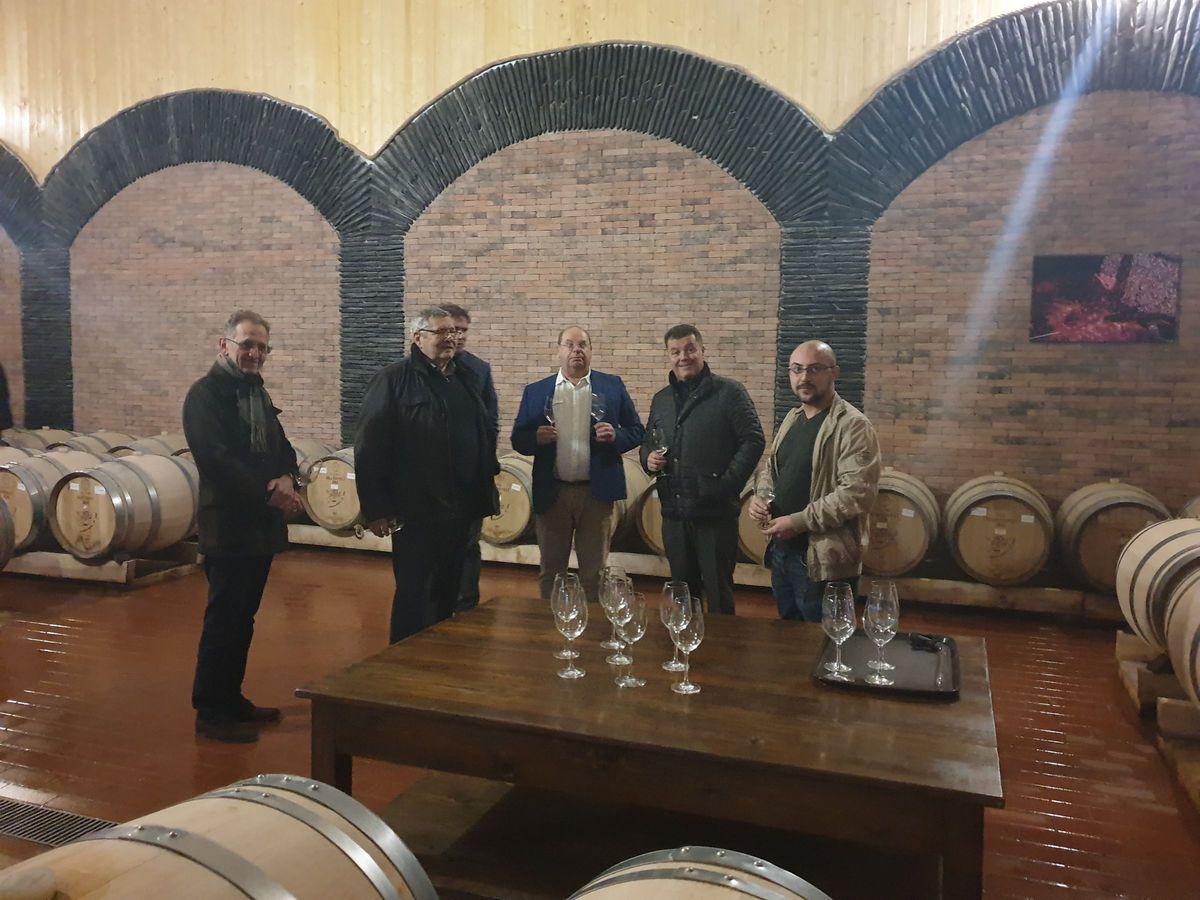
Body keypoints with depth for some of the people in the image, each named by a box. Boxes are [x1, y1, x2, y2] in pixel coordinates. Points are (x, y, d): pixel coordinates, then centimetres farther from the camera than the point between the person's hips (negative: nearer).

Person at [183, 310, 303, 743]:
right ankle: (210, 713, 11)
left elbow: (281, 447, 14)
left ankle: (231, 699, 27)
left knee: (242, 619, 15)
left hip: (261, 526, 8)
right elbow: (216, 459, -22)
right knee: (223, 620, -1)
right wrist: (267, 493, -21)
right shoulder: (205, 395, -11)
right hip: (228, 527, -8)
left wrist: (287, 478, -7)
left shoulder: (257, 392, 15)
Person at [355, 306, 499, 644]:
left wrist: (488, 485, 12)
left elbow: (485, 436, 18)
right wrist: (376, 508, -15)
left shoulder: (467, 379, 12)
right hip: (416, 511, -6)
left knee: (447, 595, 17)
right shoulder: (393, 379, -7)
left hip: (460, 510, 6)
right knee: (415, 597, 1)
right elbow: (370, 447, -12)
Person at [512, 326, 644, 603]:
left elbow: (636, 432, 5)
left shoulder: (613, 386, 4)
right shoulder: (535, 391, 6)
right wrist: (536, 438, -17)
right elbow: (518, 440, 5)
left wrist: (615, 436, -16)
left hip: (597, 492, -1)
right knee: (550, 572, 13)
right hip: (551, 494, 1)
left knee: (594, 574, 10)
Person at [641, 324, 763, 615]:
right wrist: (648, 459, 0)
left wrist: (728, 484, -16)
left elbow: (753, 440, -9)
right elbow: (647, 443, 23)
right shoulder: (661, 400, 13)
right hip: (674, 514, 6)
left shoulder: (728, 392, -5)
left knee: (718, 594, 3)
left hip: (716, 514, -5)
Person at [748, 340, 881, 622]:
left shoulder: (853, 425, -15)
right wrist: (761, 497, 2)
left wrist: (799, 522, -22)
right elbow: (772, 467, 23)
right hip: (781, 549, 8)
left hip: (823, 560, -8)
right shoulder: (791, 419, 11)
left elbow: (857, 492, -23)